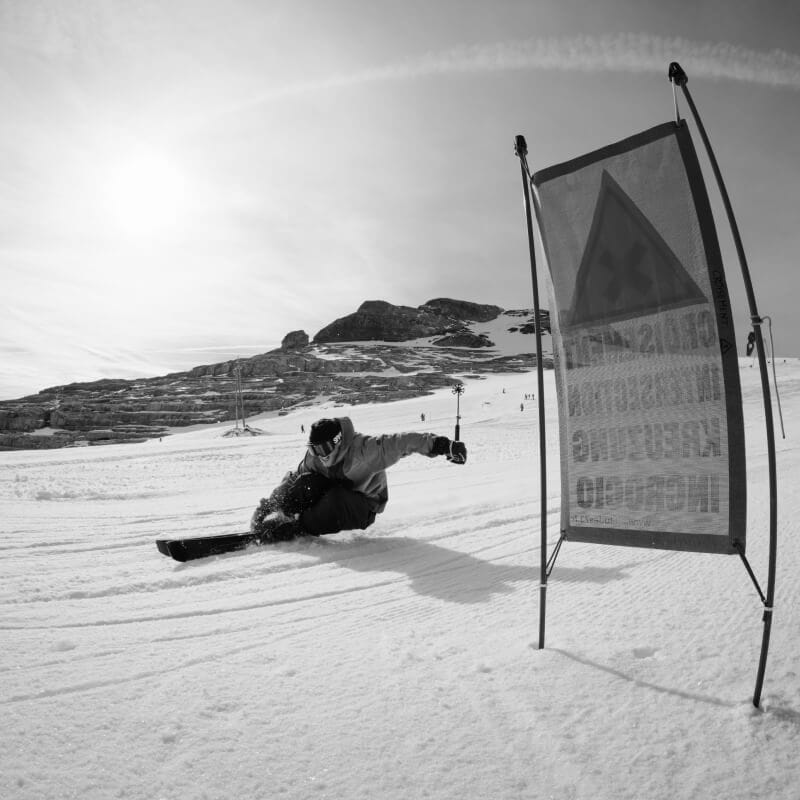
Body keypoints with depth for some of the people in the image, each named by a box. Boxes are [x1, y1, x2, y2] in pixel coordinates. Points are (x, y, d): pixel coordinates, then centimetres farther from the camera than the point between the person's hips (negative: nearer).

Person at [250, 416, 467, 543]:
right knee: (308, 482, -25)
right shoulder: (315, 457, -10)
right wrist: (269, 503, -9)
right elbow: (293, 478, 0)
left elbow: (402, 442, -33)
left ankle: (300, 527, -20)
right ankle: (280, 516, -19)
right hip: (335, 499, 5)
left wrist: (444, 445, -41)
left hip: (363, 510, -5)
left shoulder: (364, 448, -28)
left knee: (336, 497, -37)